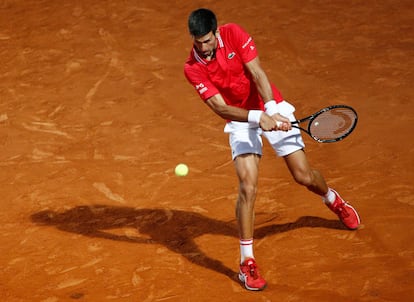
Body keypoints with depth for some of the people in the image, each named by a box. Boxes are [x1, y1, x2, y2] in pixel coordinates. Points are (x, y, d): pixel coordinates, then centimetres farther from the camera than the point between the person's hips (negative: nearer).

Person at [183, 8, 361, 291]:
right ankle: (247, 263, -10)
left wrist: (272, 109, -37)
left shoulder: (234, 34, -17)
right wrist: (258, 118, -38)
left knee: (304, 176, 2)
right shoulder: (193, 68, -18)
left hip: (271, 109, 1)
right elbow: (220, 107, -23)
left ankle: (333, 200, 40)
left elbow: (257, 73, -22)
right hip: (240, 119, -1)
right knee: (248, 186, -19)